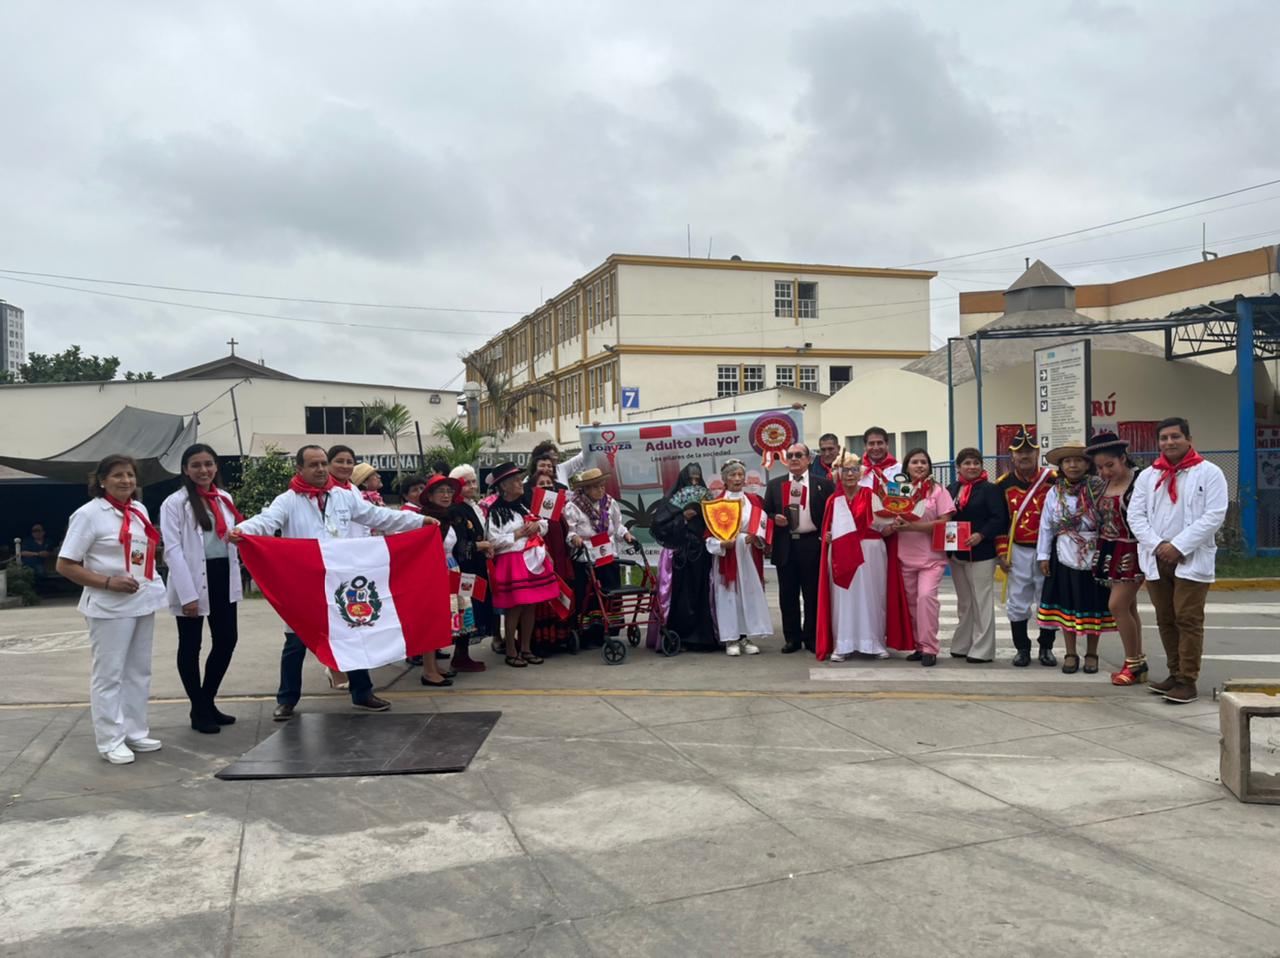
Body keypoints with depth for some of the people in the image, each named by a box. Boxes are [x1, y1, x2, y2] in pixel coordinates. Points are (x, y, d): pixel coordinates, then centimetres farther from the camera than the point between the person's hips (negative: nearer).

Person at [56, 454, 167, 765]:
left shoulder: (139, 509, 8)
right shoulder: (89, 514, -11)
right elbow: (65, 565, -12)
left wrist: (152, 583, 8)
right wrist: (108, 583, -20)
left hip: (143, 602, 7)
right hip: (109, 607, -7)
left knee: (139, 670, 13)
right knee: (108, 673, 1)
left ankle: (136, 731, 24)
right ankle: (110, 740, 9)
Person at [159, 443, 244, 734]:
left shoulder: (225, 498, 11)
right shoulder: (175, 503, -6)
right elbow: (173, 549, -11)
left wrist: (236, 579, 10)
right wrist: (187, 594, -18)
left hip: (223, 579, 6)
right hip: (192, 582, -5)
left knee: (226, 641, 8)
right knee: (190, 646, 6)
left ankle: (208, 702, 26)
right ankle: (199, 710, 18)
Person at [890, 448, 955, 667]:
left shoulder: (938, 490, -1)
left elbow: (944, 523, -9)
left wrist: (913, 526, -18)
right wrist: (895, 524, -14)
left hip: (931, 557, -4)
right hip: (906, 557, 4)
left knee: (926, 596, -18)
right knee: (911, 602, 7)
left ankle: (929, 648, -10)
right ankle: (919, 646, 19)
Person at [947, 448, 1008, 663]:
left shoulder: (990, 489, -7)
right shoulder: (950, 490, 11)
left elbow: (1000, 519, -14)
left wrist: (981, 535, -24)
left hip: (980, 553, -6)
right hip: (956, 553, 6)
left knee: (981, 602, -1)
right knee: (963, 602, 15)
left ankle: (982, 649, 6)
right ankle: (962, 645, 25)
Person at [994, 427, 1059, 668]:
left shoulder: (1053, 480, -2)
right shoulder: (1004, 484, 2)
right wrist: (1001, 553, 0)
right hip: (1018, 552, 1)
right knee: (1017, 603, 4)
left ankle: (1046, 648, 21)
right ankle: (1022, 648, 16)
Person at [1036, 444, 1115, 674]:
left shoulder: (1098, 489, -6)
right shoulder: (1054, 493, 2)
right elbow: (1046, 526, 6)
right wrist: (1043, 556, 5)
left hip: (1093, 556, -2)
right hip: (1065, 556, 2)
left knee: (1092, 605, 7)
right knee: (1067, 604, 7)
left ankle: (1091, 654, 21)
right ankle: (1070, 654, 18)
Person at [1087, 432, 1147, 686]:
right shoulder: (1104, 485, 10)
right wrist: (1100, 549, 14)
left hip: (1131, 552, -8)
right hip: (1110, 551, 8)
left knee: (1117, 605, -10)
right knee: (1128, 607, 12)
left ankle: (1133, 663, 3)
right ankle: (1139, 664, 20)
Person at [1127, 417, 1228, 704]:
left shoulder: (1209, 473, -1)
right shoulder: (1147, 476, 11)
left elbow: (1214, 515, -9)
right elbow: (1135, 514, 6)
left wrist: (1178, 546, -14)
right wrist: (1157, 545, -9)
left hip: (1192, 560, -4)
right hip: (1155, 560, 4)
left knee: (1188, 621, -5)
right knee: (1165, 621, 10)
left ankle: (1188, 681, 0)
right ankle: (1175, 674, 21)